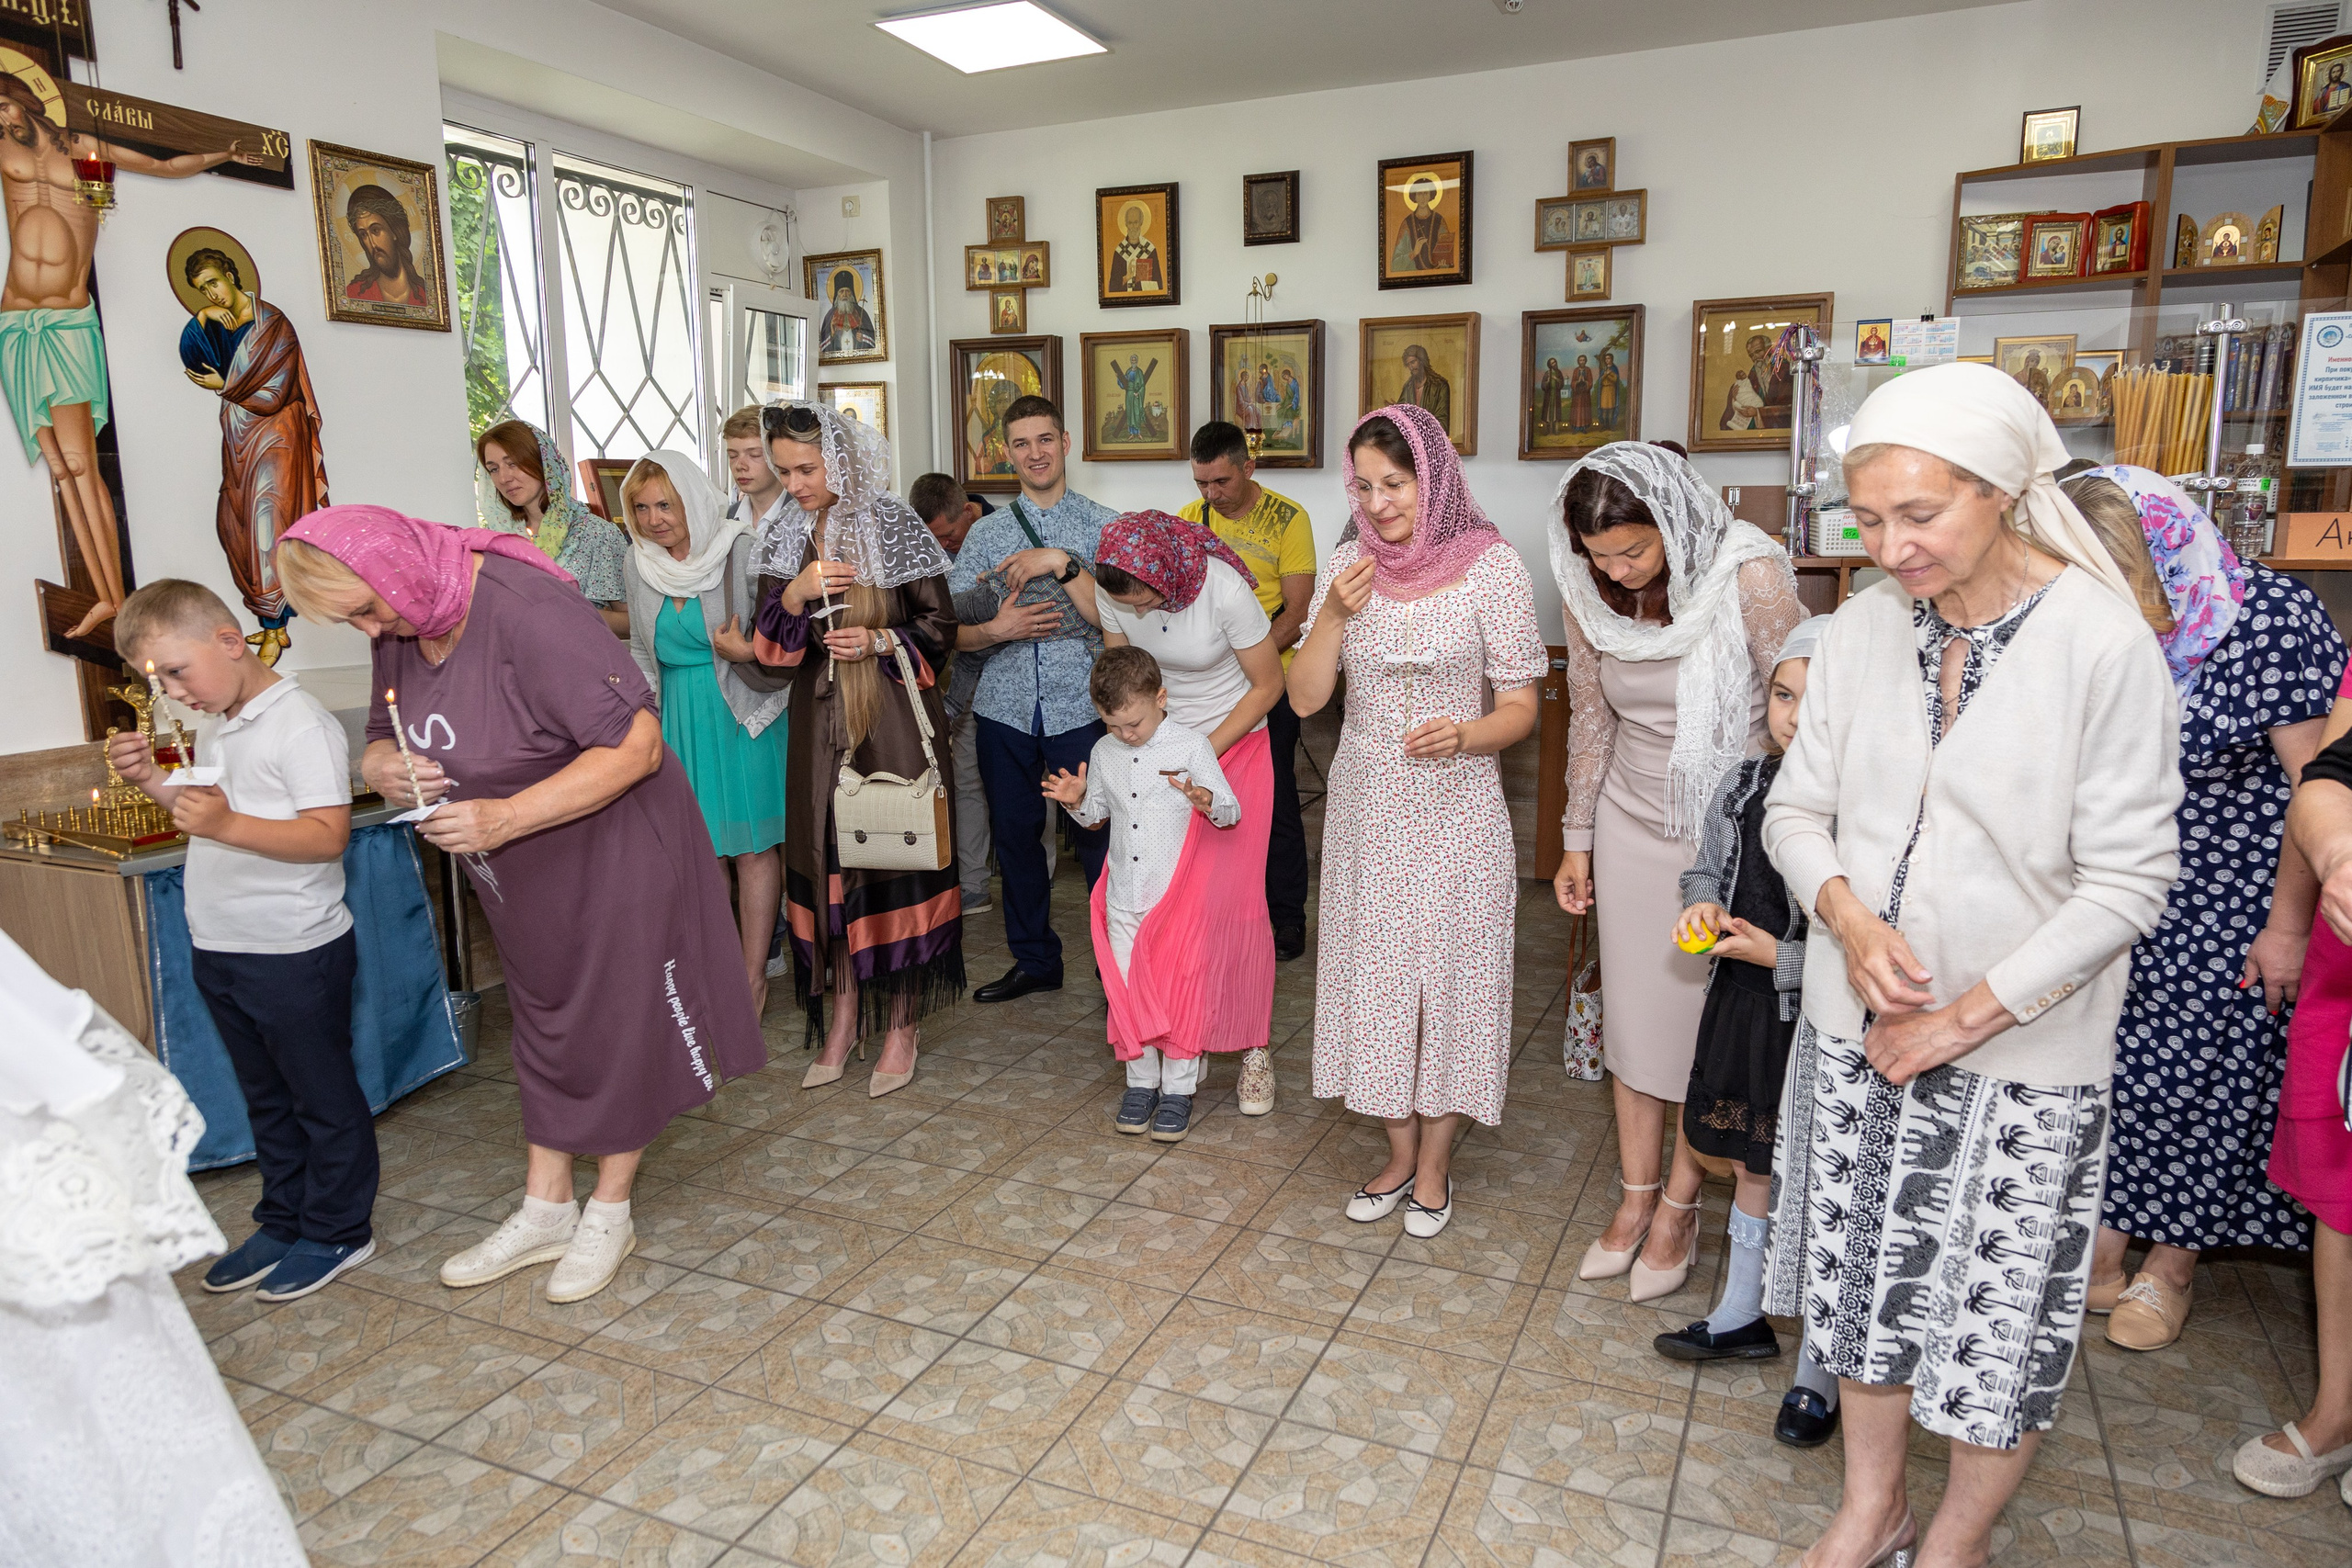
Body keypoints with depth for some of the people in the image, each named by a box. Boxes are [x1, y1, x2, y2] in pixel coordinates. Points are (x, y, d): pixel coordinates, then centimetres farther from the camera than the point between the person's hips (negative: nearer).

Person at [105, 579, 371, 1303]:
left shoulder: (301, 724, -18)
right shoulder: (214, 727, 11)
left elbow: (327, 834, -25)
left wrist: (226, 825, -35)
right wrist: (156, 784, 5)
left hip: (295, 952, -9)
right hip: (220, 948, 9)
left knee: (323, 1096, 6)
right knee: (265, 1097, 21)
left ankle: (338, 1231, 21)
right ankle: (284, 1222, 35)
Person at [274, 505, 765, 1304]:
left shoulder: (529, 610, -28)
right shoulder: (399, 629, -2)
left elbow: (636, 746, -31)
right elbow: (382, 740, 13)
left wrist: (506, 817, -33)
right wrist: (383, 768, -13)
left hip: (611, 858, -8)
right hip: (520, 877, 8)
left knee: (617, 1028, 7)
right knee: (543, 1024, 18)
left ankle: (610, 1213, 25)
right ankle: (545, 1209, 33)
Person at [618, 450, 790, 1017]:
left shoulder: (740, 552, -9)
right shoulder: (637, 566, 7)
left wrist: (748, 652, -23)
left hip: (743, 715, -4)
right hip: (679, 720, 4)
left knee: (753, 844, 1)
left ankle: (754, 976, 12)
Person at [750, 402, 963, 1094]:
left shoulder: (893, 525, -4)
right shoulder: (789, 542, 9)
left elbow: (941, 623, -2)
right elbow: (767, 645, 4)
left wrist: (880, 641, -17)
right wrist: (794, 595, -14)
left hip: (894, 717, -4)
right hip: (821, 722, 4)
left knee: (898, 855, -1)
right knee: (827, 859, 6)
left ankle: (901, 1023, 12)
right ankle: (844, 1016, 19)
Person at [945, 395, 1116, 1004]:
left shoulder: (1103, 526, 3)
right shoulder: (986, 532, 10)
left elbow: (1114, 618, -9)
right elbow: (950, 629, 6)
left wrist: (1063, 563, -18)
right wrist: (997, 629, -13)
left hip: (1080, 707, -3)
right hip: (1005, 707, 3)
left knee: (1095, 836, -2)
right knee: (1014, 835, 11)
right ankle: (1035, 959, 29)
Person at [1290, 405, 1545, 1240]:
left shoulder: (1491, 565, -8)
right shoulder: (1347, 566, 2)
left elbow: (1520, 707, -5)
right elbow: (1304, 698, 0)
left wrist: (1462, 735, -25)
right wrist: (1333, 616, -15)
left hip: (1455, 809, -3)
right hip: (1366, 805, 3)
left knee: (1452, 975, 5)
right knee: (1376, 975, 10)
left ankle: (1434, 1163, 26)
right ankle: (1400, 1153, 30)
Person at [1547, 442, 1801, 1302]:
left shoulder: (1749, 577, -20)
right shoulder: (1593, 595, -4)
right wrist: (1578, 839, 10)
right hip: (1633, 826, 4)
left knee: (1706, 1018, 5)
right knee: (1634, 1009, 10)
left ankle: (1680, 1207, 23)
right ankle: (1635, 1196, 25)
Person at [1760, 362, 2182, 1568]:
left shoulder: (2103, 643, -15)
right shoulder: (1862, 627, -3)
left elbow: (2127, 882, -14)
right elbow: (1796, 809, 4)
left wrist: (1968, 1016, -15)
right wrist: (1850, 920, -14)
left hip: (2022, 1052, -3)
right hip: (1856, 1025, 4)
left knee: (2000, 1316, 10)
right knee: (1865, 1278, 17)